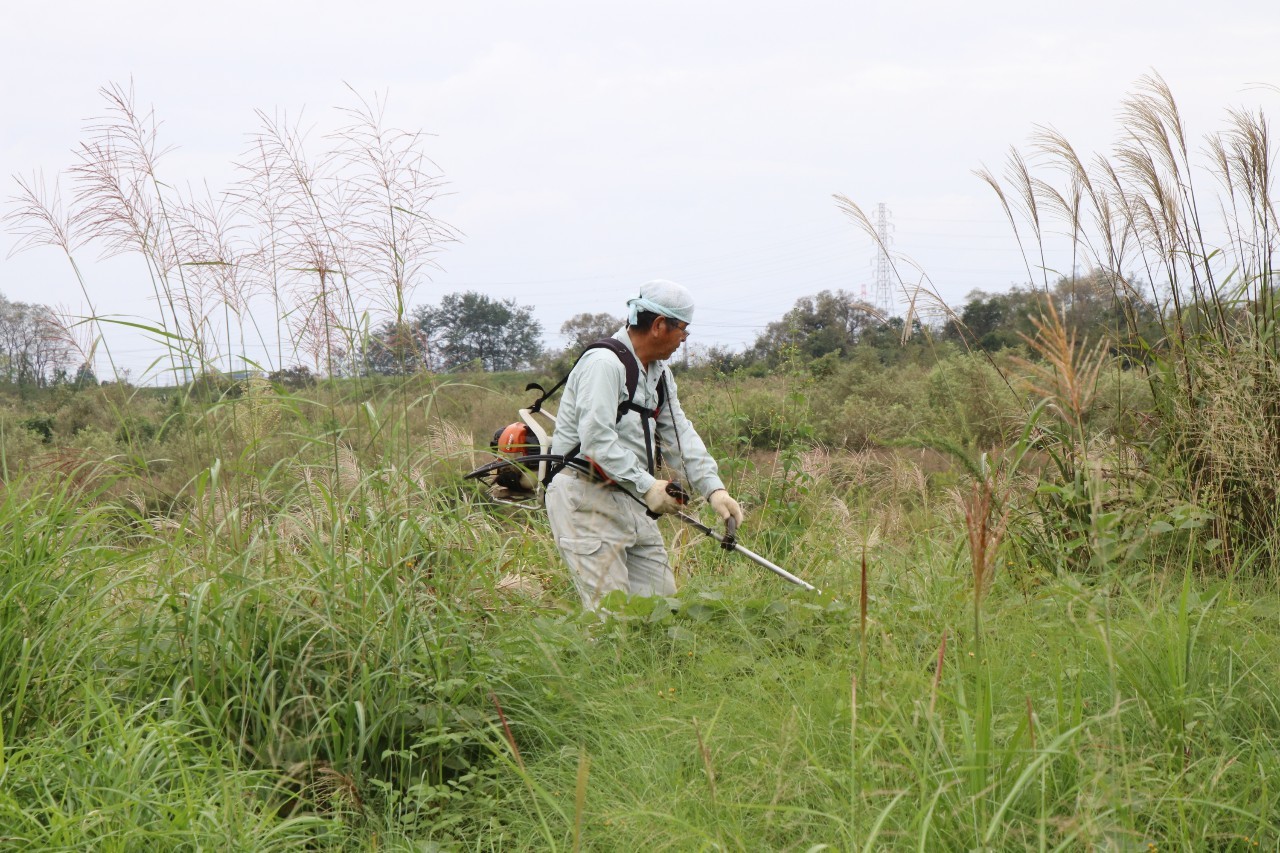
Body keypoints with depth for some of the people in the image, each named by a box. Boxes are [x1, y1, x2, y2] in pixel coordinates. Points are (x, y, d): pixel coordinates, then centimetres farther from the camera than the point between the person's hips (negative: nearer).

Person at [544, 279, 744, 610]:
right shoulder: (603, 363, -15)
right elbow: (596, 440, -24)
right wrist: (647, 486, -25)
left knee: (663, 600, 5)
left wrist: (714, 487, -1)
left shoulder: (659, 372, 16)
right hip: (585, 500, -10)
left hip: (631, 502, 10)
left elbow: (680, 434, 13)